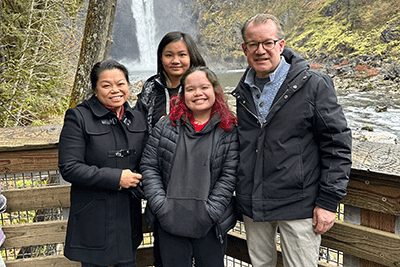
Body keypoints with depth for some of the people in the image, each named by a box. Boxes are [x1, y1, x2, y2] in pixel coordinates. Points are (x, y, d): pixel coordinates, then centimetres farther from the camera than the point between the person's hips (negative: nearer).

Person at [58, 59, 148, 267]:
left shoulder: (138, 119, 7)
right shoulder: (78, 117, -9)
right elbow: (69, 168, -16)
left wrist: (136, 181, -5)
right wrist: (116, 178, -19)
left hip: (129, 214, 5)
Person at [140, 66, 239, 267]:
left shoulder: (229, 130, -1)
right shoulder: (166, 126, 3)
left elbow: (229, 175, -4)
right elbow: (148, 166, 3)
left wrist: (210, 212, -10)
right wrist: (160, 206, -6)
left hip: (210, 226, -1)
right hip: (170, 222, 1)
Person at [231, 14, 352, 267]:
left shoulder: (314, 84, -8)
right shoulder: (243, 91, 8)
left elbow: (338, 144, -8)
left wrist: (329, 201, -11)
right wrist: (242, 194, 15)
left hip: (298, 207, -5)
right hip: (252, 206, 5)